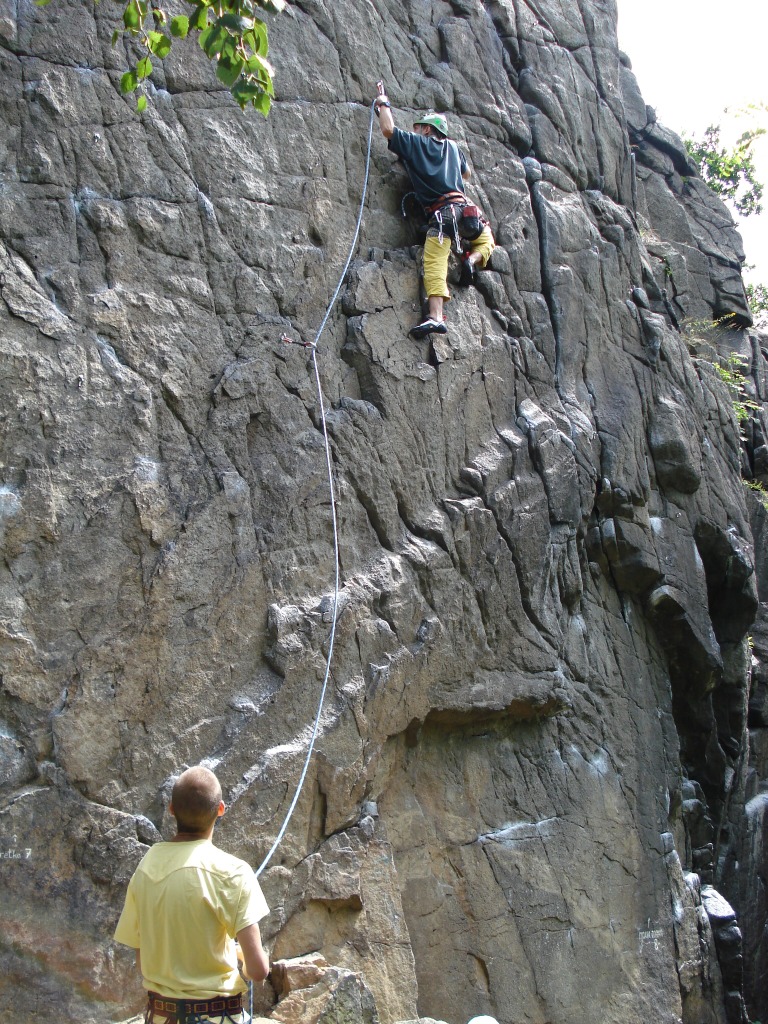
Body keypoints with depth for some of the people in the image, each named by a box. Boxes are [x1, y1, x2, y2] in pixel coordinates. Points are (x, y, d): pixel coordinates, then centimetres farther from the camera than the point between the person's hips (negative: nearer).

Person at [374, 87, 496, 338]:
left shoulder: (415, 143, 10)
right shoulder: (452, 146, 23)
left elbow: (388, 129, 7)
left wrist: (383, 104, 26)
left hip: (440, 212, -4)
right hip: (464, 206, 4)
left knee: (434, 263, -14)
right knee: (486, 241, 31)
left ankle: (436, 317, -31)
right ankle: (473, 259, -2)